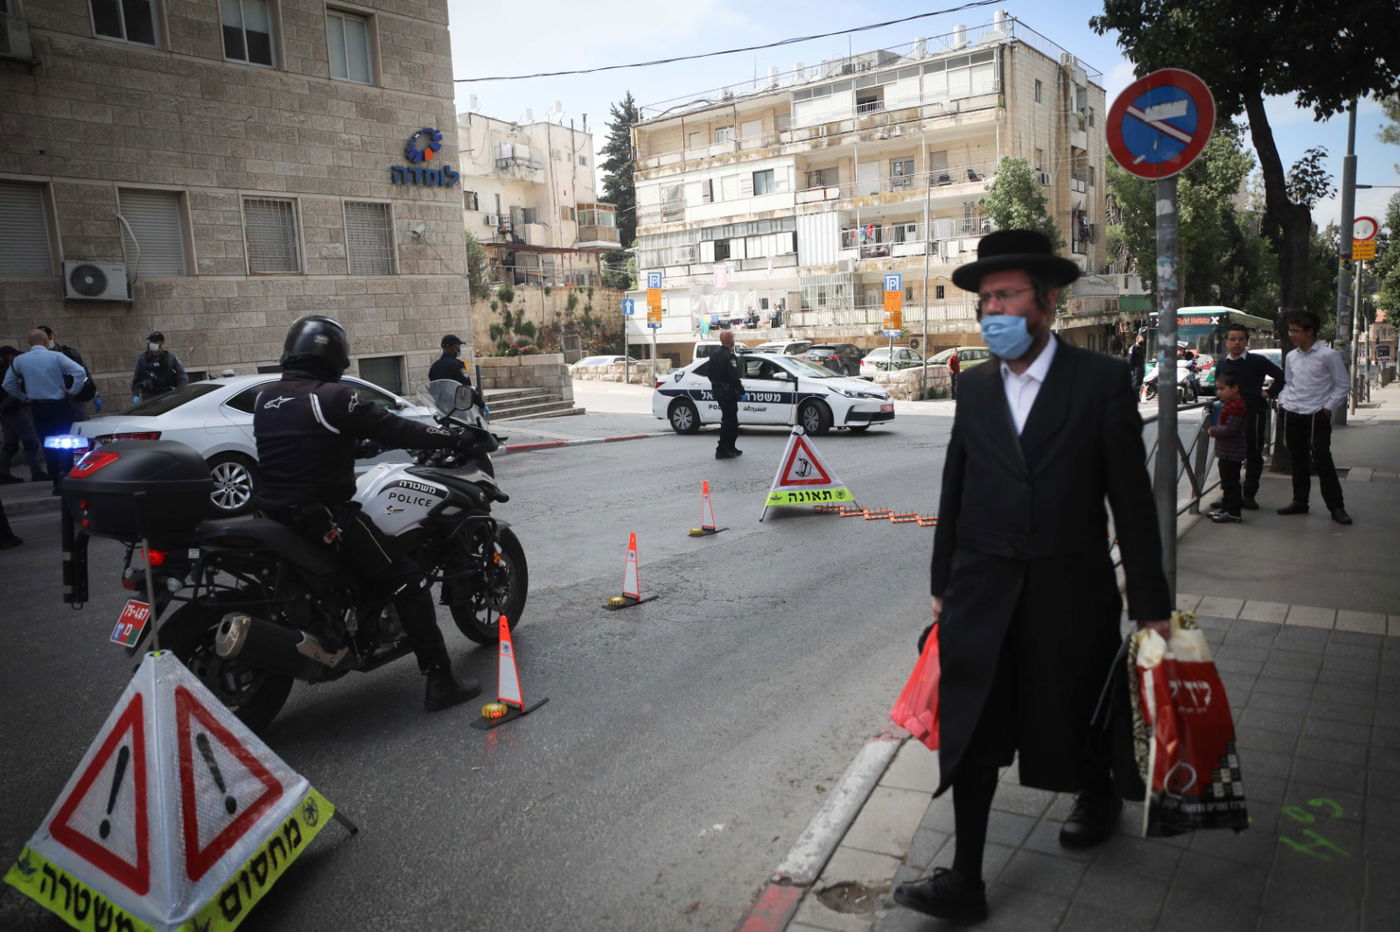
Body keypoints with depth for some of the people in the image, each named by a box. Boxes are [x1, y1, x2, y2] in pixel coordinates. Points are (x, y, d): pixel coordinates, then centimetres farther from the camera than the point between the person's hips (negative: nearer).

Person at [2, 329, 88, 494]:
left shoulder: (19, 360, 3)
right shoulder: (56, 356, -9)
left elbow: (8, 384, 9)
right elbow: (80, 372, -18)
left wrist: (24, 397, 17)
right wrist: (72, 391, -7)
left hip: (37, 408, 3)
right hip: (59, 406, -3)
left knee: (48, 447, 8)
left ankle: (57, 484, 9)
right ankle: (66, 476, -7)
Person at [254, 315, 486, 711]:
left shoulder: (264, 398, 9)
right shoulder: (332, 397, -14)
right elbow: (394, 430, -14)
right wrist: (455, 439, -6)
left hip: (274, 512, 8)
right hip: (325, 518, -8)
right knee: (406, 581, -3)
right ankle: (440, 681, -7)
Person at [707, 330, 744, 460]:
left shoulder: (714, 354, 9)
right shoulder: (729, 356, -19)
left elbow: (708, 372, 15)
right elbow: (734, 376, -21)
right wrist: (741, 389, -11)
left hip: (717, 392, 9)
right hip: (728, 393, -9)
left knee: (729, 420, 19)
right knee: (729, 421, -3)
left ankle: (730, 448, 26)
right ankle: (722, 450, -3)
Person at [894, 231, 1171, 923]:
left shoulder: (1101, 380, -6)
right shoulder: (975, 386, 5)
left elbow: (1132, 499, -5)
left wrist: (1150, 602, -3)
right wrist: (943, 585, 12)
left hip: (1069, 589, -2)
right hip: (983, 592, 3)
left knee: (1077, 714, 18)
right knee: (971, 731, 2)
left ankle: (1098, 794, 51)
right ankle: (965, 879, 13)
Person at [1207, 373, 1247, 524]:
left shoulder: (1235, 406, -21)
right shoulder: (1230, 404, 12)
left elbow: (1229, 429, -26)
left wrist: (1213, 430, -13)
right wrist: (1214, 429, 4)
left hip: (1231, 453, -11)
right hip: (1227, 452, 11)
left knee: (1231, 482, -3)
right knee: (1227, 481, 19)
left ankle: (1233, 513, 3)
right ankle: (1225, 508, 30)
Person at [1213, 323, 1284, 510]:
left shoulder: (1258, 361, -2)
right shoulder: (1222, 364, 11)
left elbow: (1281, 376, 5)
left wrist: (1270, 393, -2)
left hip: (1253, 413, -3)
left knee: (1253, 455, 4)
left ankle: (1249, 494, 14)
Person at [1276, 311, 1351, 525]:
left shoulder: (1328, 355, -8)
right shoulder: (1291, 357, 9)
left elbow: (1342, 385, -3)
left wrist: (1329, 407, -9)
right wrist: (1283, 401, 7)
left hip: (1317, 416, -5)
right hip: (1293, 415, 6)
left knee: (1322, 461, -7)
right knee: (1298, 461, 13)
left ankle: (1336, 507, 2)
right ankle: (1300, 501, 23)